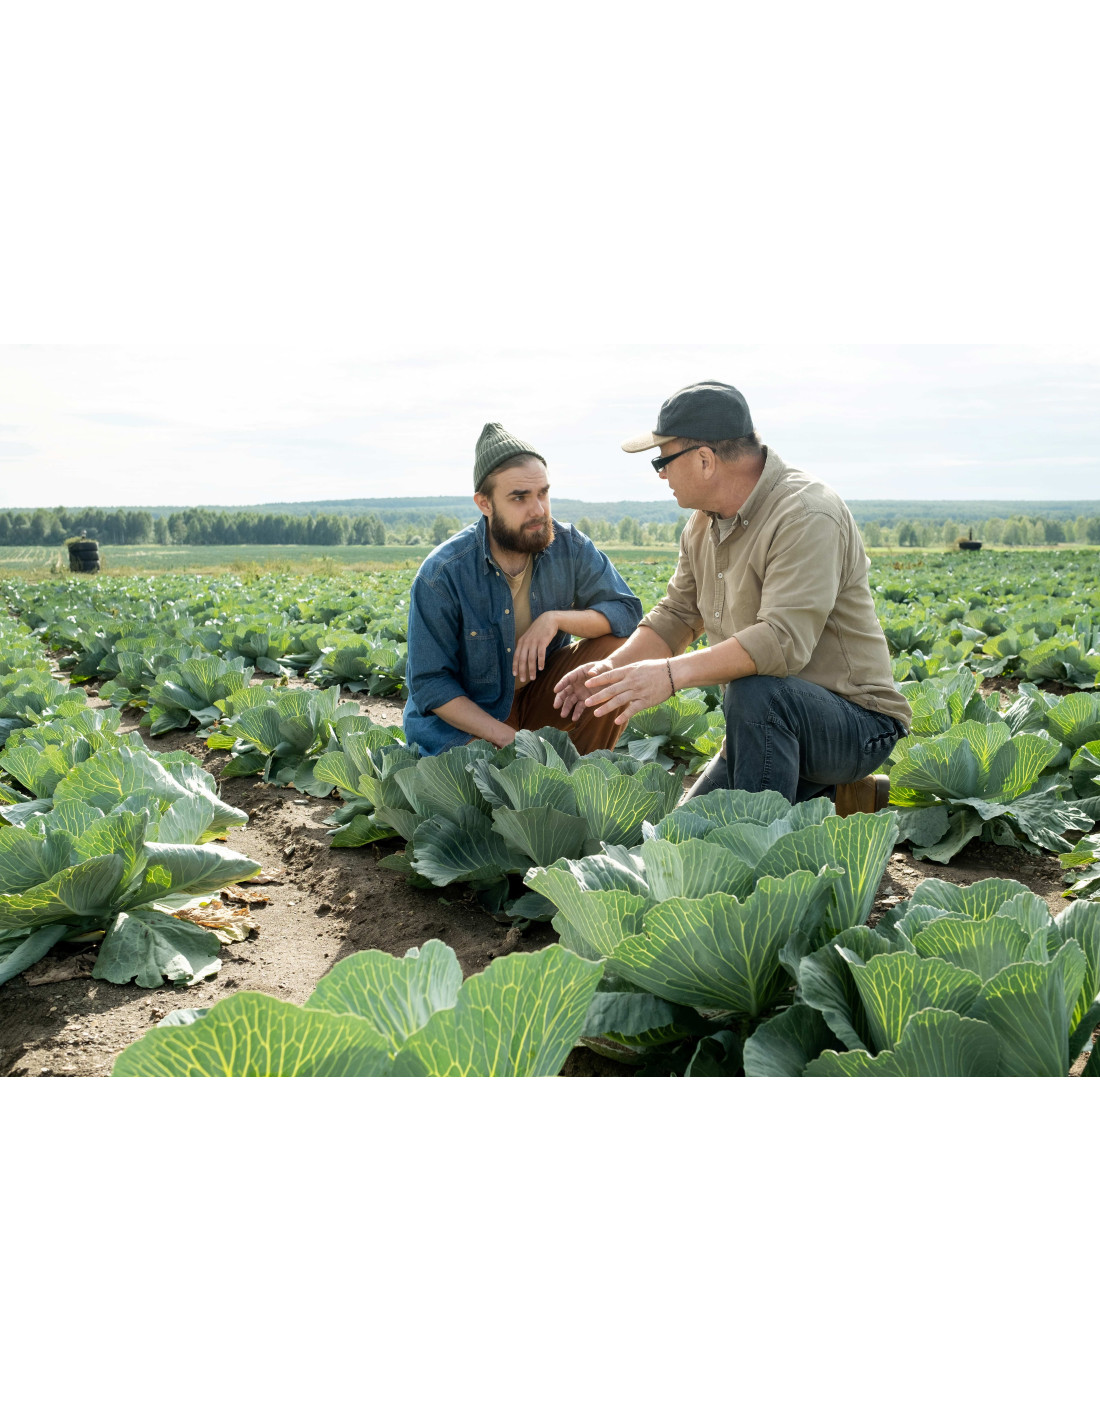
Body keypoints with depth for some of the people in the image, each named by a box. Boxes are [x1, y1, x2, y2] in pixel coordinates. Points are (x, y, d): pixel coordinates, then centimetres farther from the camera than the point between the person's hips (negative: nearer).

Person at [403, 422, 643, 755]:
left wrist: (557, 619, -26)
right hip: (470, 716, -4)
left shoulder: (569, 546, -10)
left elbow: (627, 611, -8)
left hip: (541, 695, 5)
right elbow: (430, 685, -16)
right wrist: (505, 737, -26)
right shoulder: (441, 575, -20)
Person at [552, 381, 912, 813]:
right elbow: (677, 614, 10)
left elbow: (783, 640, -35)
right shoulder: (704, 523, 5)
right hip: (774, 721, 9)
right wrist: (613, 666, -7)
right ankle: (833, 796, 19)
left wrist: (672, 673, -41)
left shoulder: (806, 516, -24)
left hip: (858, 721, -9)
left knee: (755, 690, -38)